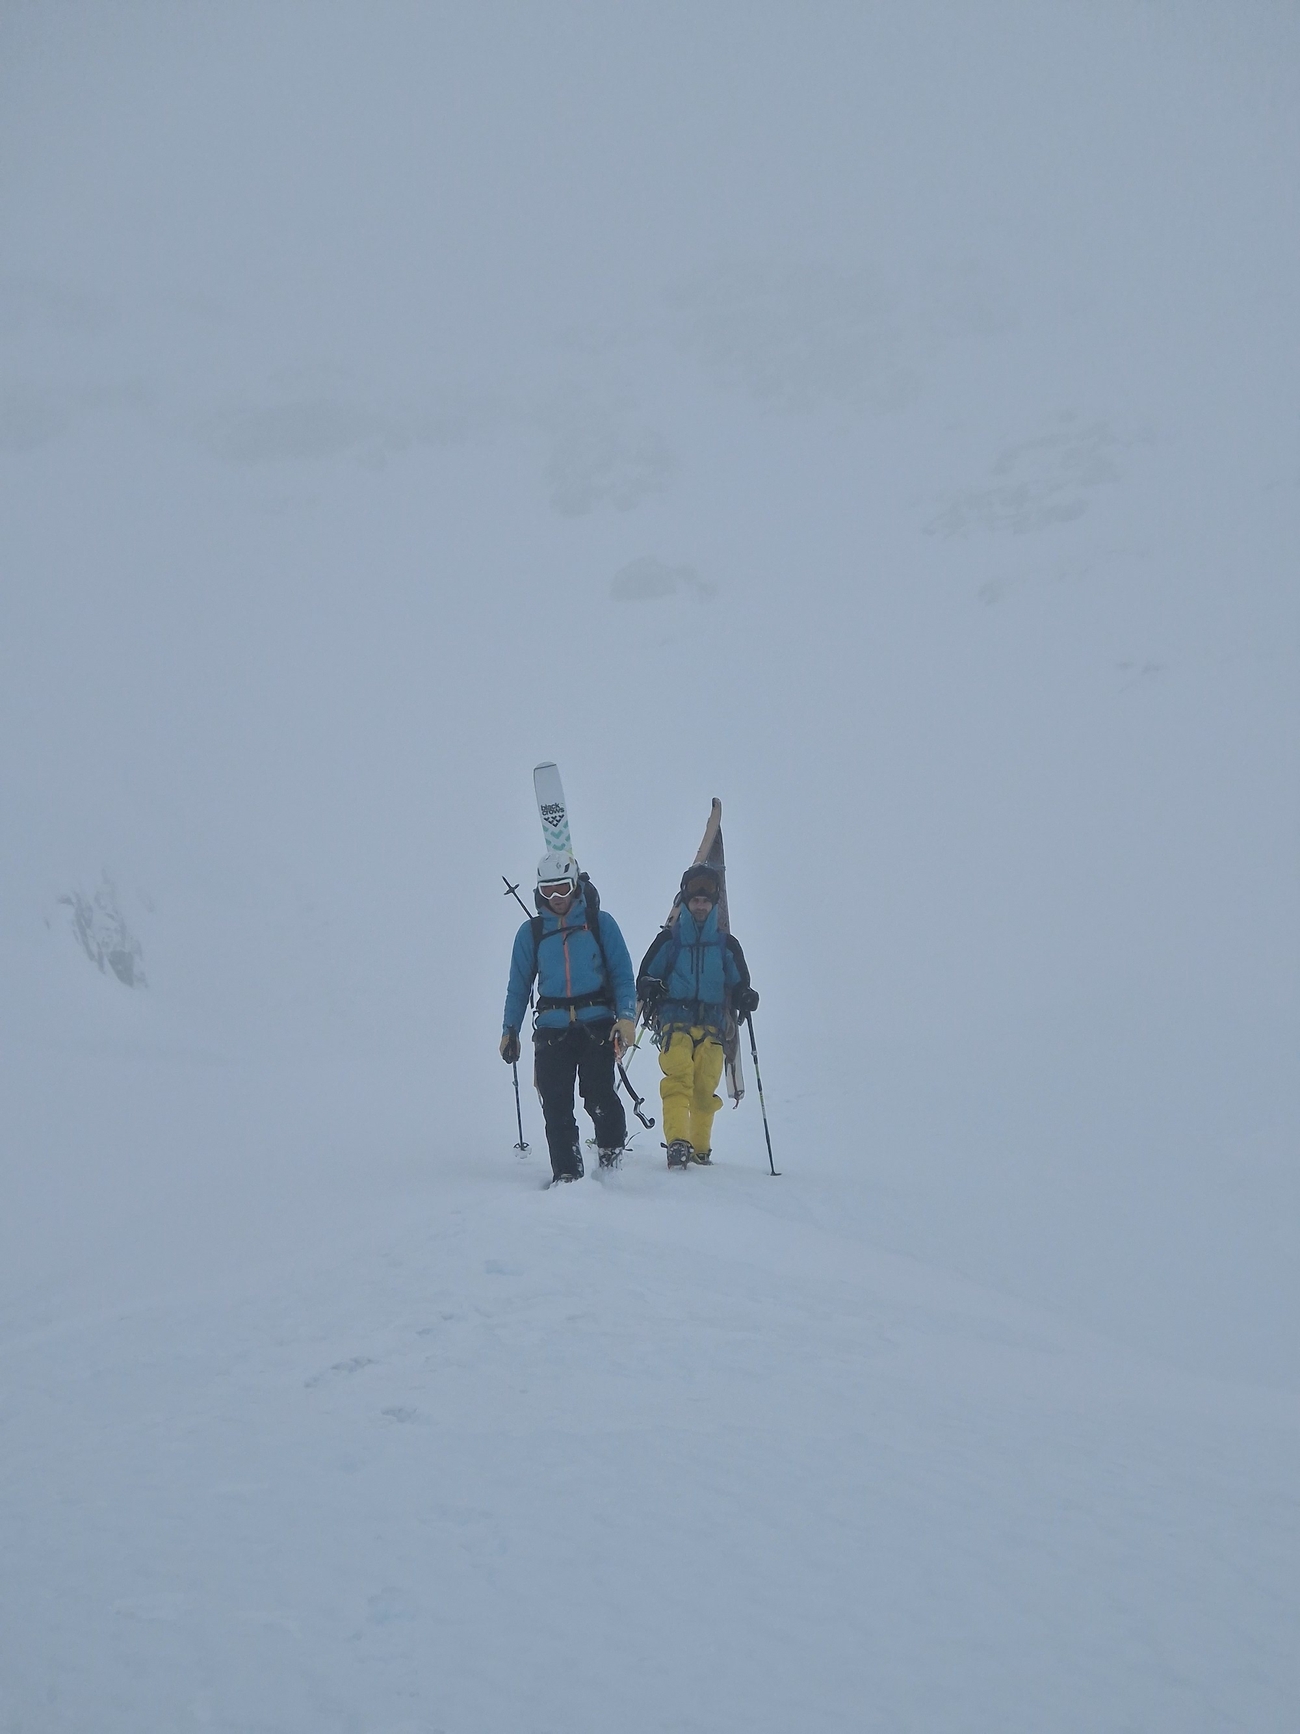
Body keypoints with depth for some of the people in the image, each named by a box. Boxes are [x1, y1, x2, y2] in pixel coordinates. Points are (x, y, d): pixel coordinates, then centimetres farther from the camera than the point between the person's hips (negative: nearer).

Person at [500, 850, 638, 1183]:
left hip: (596, 1025, -2)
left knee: (599, 1098, -13)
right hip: (552, 1029, 2)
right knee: (556, 1106, -4)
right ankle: (566, 1174, 2)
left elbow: (622, 974, 5)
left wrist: (626, 1017, -8)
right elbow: (519, 985, 16)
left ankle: (612, 1155, 8)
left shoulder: (600, 923, 6)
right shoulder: (531, 932, 11)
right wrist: (509, 1030, 8)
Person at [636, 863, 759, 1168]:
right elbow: (644, 977, 11)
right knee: (678, 1081, -22)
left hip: (711, 1026, 2)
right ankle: (678, 1144, -31)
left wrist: (745, 998, -5)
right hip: (675, 1022, -2)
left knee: (704, 1091, -5)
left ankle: (700, 1149, 10)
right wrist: (650, 989, -13)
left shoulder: (726, 945, 15)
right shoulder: (668, 941, 11)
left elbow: (738, 985, 19)